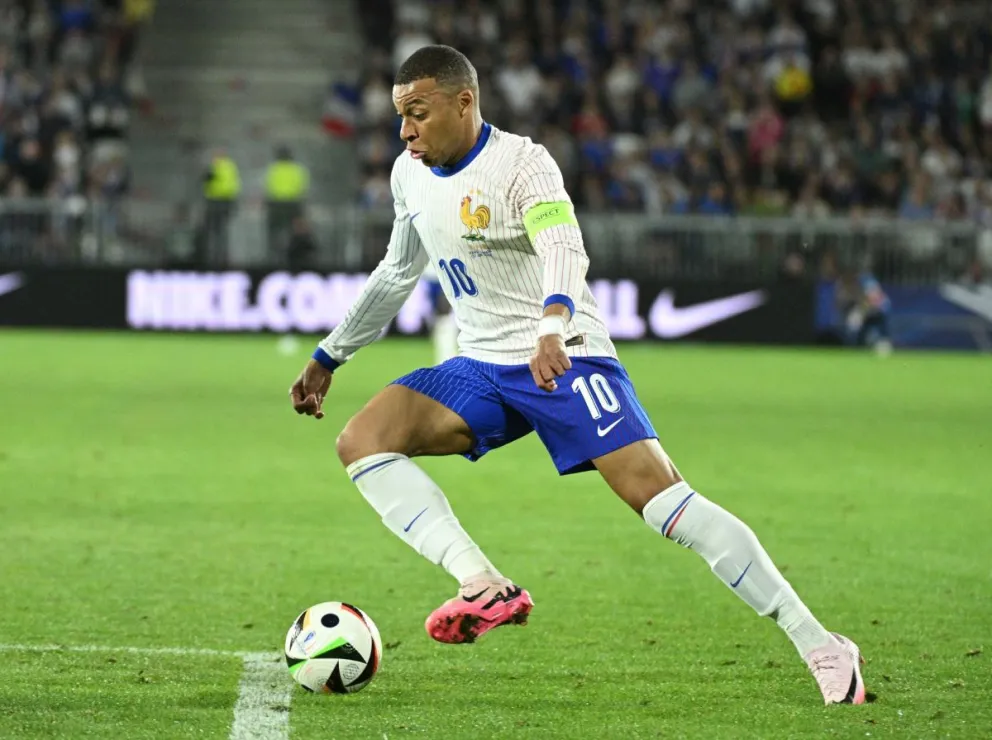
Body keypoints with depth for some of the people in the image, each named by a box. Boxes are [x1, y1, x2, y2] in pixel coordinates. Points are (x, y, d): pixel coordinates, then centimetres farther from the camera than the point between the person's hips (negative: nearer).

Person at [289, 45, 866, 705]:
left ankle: (819, 646, -19)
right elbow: (397, 273, 25)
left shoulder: (522, 164, -15)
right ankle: (488, 589, -27)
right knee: (362, 440, -14)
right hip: (482, 370, 7)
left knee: (658, 493, -21)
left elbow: (565, 251, -33)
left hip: (566, 358, -7)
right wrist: (330, 357, 30)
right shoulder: (410, 175, 8)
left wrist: (553, 326, -54)